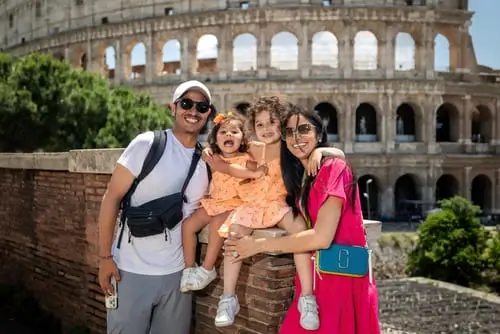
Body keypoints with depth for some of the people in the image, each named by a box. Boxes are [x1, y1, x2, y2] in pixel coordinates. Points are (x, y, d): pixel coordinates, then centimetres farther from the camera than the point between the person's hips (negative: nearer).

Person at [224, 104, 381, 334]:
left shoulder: (334, 168, -11)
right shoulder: (300, 177, 14)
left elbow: (322, 237, -19)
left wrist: (258, 245, -13)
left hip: (341, 276, -7)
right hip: (315, 275, 7)